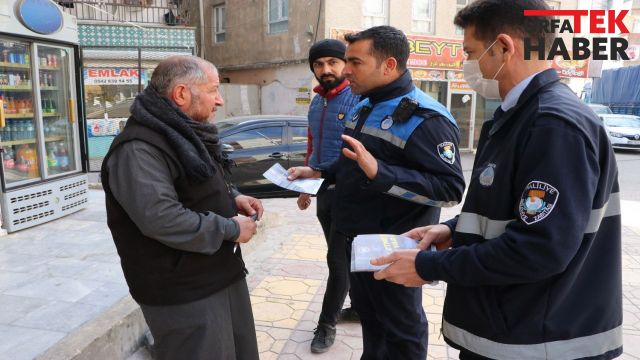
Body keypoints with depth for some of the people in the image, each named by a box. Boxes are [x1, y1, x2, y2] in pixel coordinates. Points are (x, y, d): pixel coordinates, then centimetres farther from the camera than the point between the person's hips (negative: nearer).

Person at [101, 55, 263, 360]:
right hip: (183, 294, -10)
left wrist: (233, 197, 3)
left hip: (221, 273, 10)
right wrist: (230, 229, -22)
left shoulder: (187, 133, 11)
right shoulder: (139, 149, -22)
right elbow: (161, 219, -32)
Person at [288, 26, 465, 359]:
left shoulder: (425, 117, -21)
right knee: (367, 312, 26)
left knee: (401, 329, 12)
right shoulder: (363, 107, 9)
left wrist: (379, 173, -36)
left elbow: (450, 189, -27)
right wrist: (318, 173, 5)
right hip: (357, 240, 9)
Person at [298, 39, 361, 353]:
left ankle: (327, 323, 19)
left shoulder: (360, 99, -14)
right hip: (322, 191, 8)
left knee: (339, 259, 3)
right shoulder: (316, 103, 11)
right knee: (342, 256, 18)